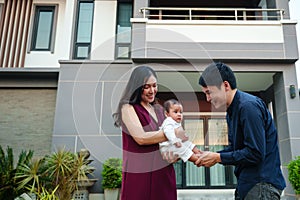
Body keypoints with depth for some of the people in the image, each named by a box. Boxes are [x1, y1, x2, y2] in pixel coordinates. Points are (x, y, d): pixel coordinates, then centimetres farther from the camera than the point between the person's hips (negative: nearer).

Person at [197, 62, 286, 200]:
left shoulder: (248, 106, -19)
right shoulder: (231, 112, 12)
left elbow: (255, 153, -23)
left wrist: (218, 157, -16)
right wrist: (209, 156, 2)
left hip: (262, 184, -9)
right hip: (247, 183, 9)